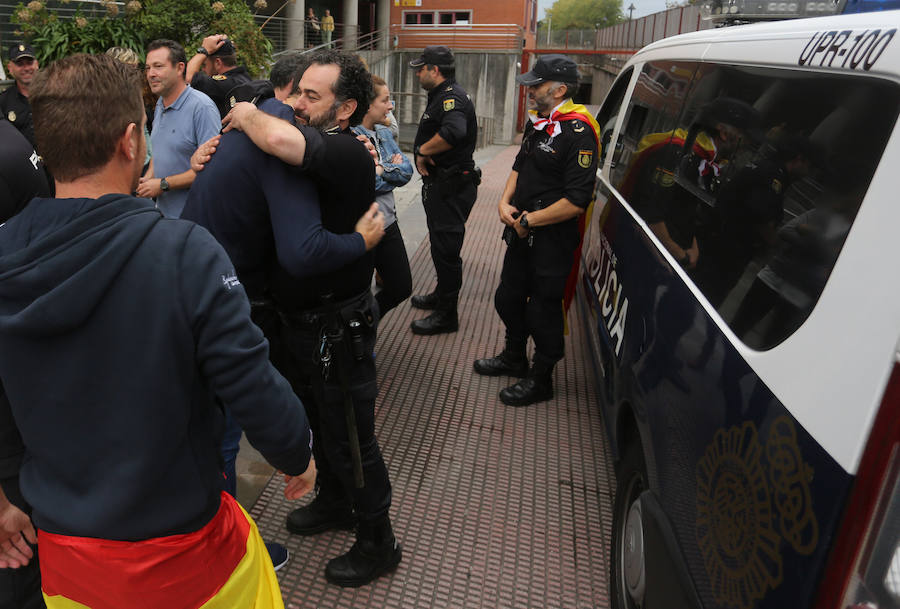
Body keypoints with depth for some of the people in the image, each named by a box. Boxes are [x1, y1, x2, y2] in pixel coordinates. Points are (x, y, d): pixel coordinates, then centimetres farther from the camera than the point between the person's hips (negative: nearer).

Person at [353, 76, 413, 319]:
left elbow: (407, 171, 3)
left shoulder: (384, 133, 9)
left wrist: (381, 168, -15)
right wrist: (390, 169, -10)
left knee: (401, 287, 15)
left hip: (387, 223, 8)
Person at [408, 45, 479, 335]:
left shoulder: (452, 96, -17)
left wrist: (423, 150, -24)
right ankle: (442, 295, 39)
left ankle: (446, 315, 6)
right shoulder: (441, 96, 18)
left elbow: (454, 131, -37)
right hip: (440, 184, 11)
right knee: (441, 245, 22)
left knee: (445, 248, -4)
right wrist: (423, 158, 7)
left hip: (453, 188, -11)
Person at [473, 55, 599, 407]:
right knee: (509, 299, 21)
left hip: (552, 241, -9)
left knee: (542, 311, 5)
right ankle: (514, 358, 45)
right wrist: (505, 202, 2)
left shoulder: (577, 133, -21)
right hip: (521, 233, 9)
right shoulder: (537, 122, 8)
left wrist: (529, 220, -18)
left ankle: (540, 380, 26)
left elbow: (576, 201, -26)